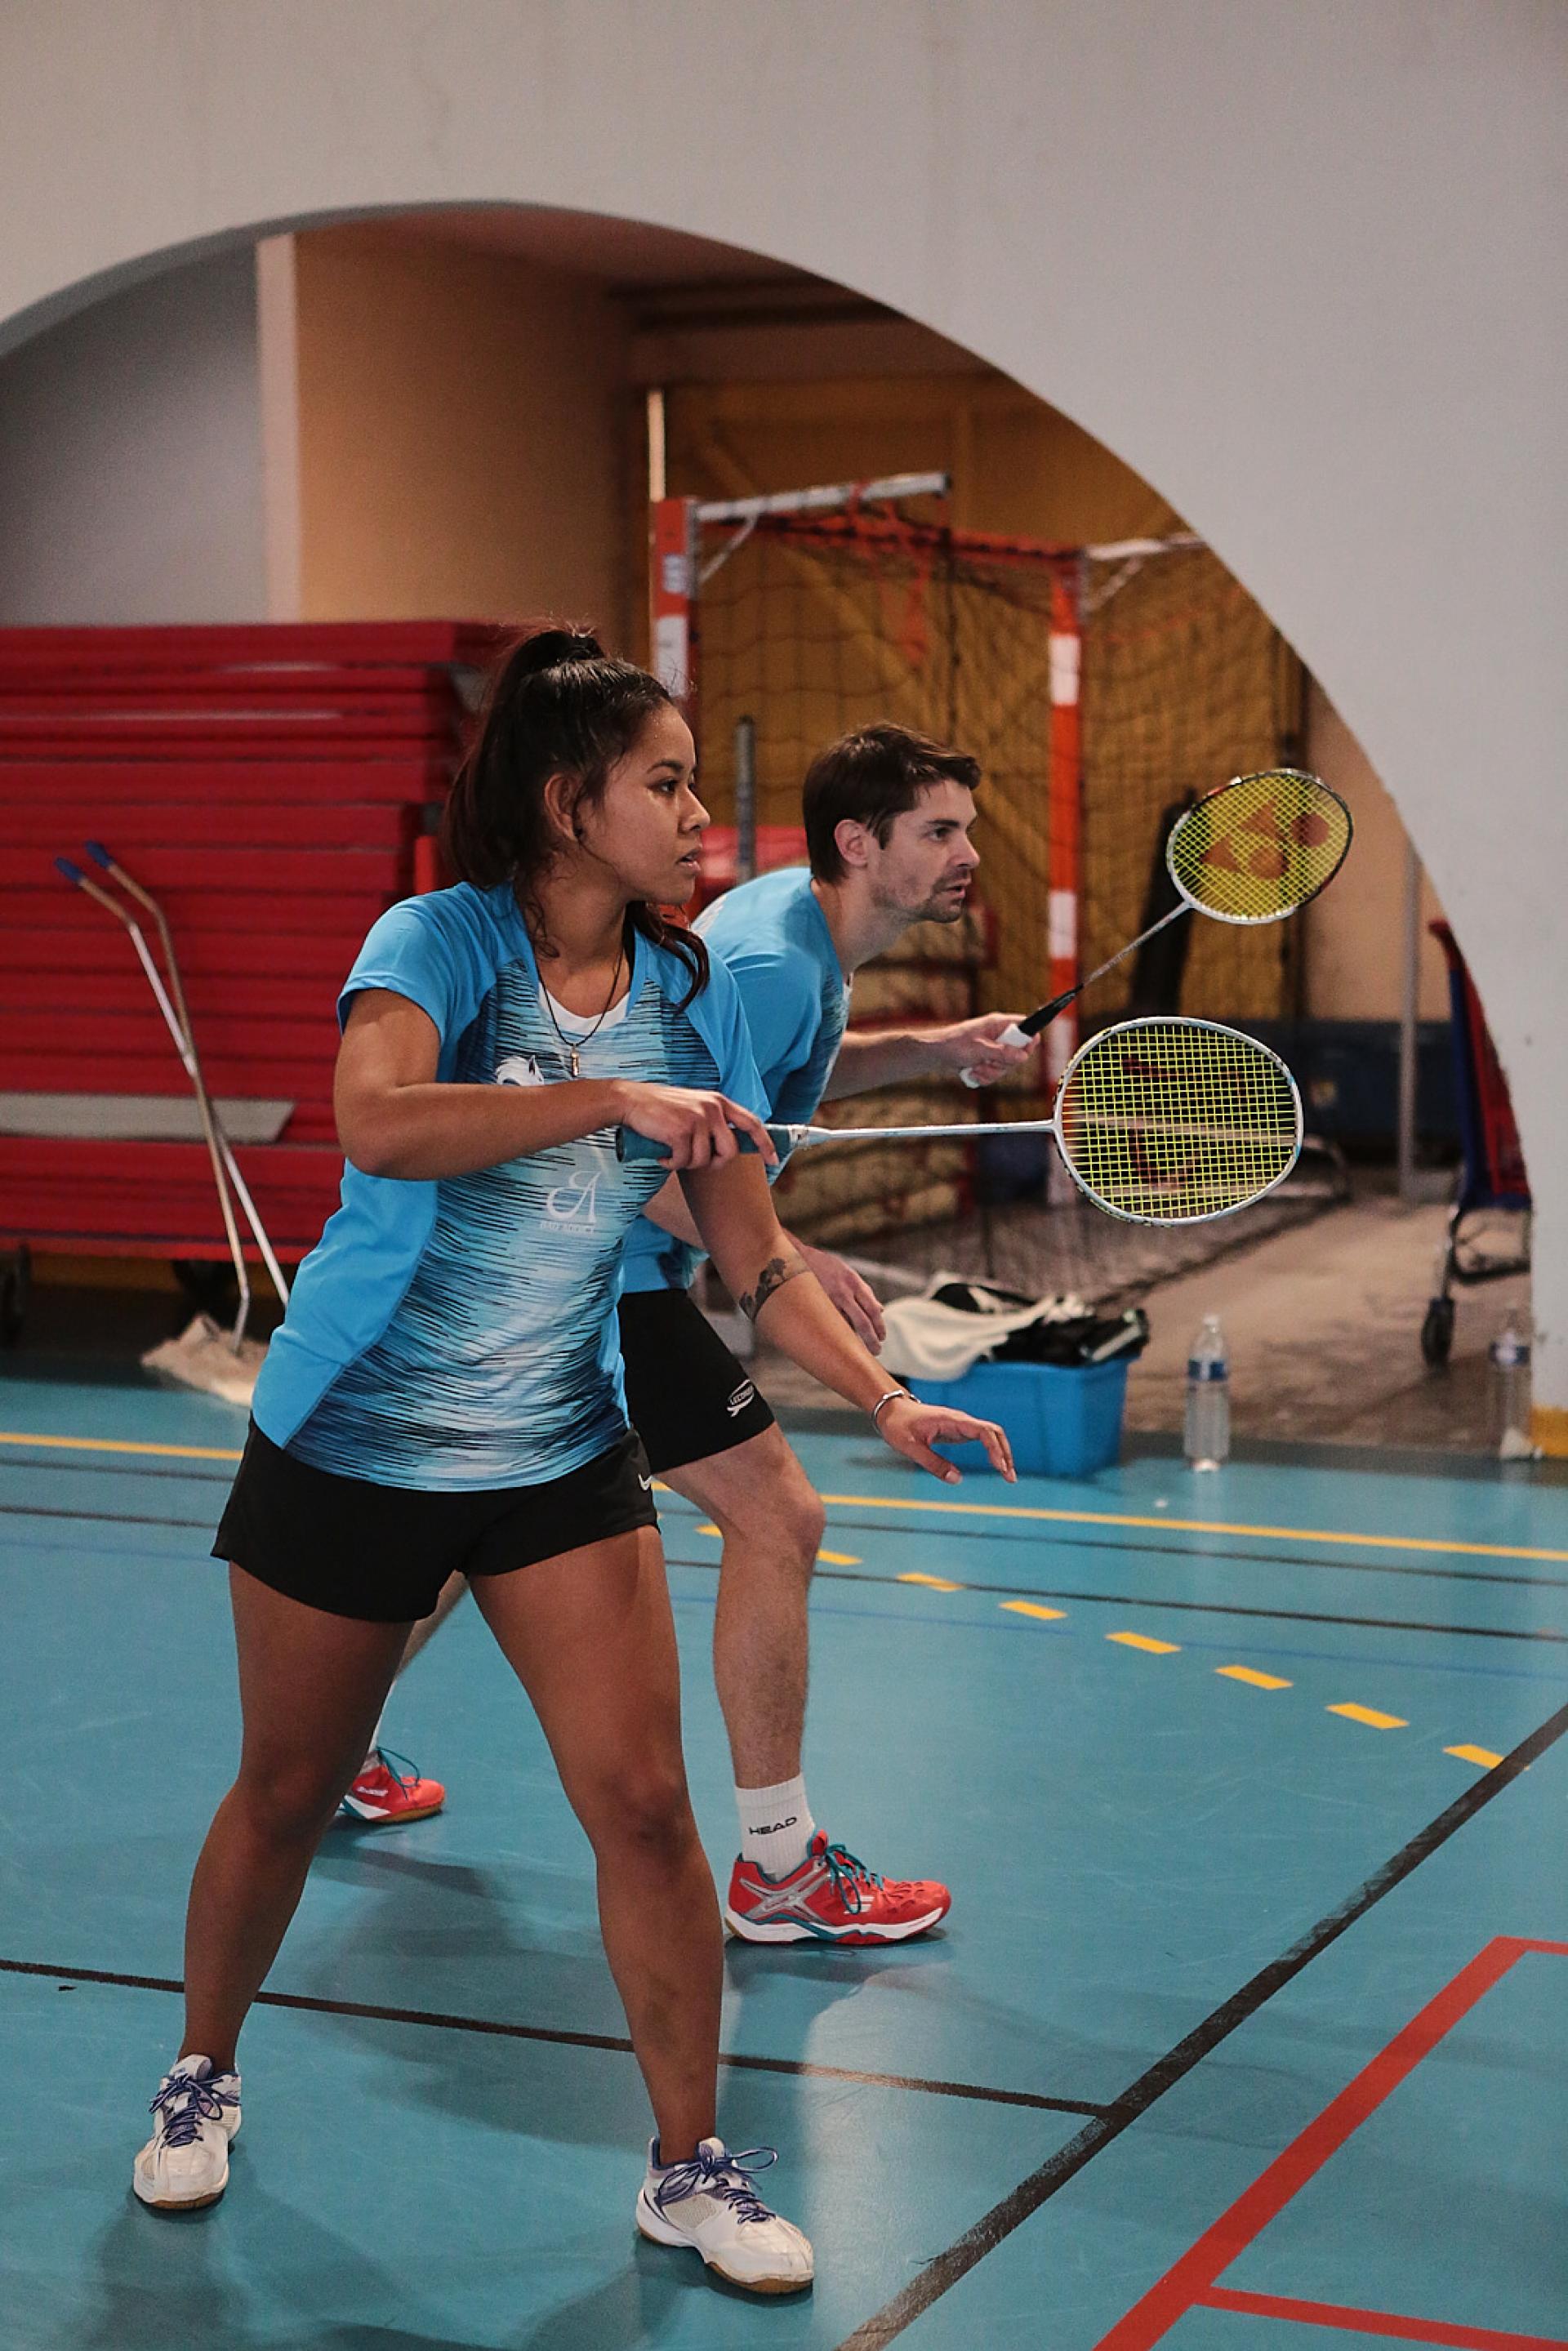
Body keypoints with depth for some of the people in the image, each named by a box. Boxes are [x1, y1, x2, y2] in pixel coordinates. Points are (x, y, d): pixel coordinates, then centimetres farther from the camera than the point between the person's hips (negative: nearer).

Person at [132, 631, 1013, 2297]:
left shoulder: (691, 996, -1)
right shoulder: (437, 942, -14)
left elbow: (755, 1258, 2)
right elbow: (377, 1123, -35)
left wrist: (884, 1399, -11)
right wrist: (615, 1099, -37)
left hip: (563, 1459, 3)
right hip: (348, 1449, -3)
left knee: (644, 1807, -6)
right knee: (287, 1794, 12)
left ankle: (689, 2163, 11)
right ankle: (203, 2073, 38)